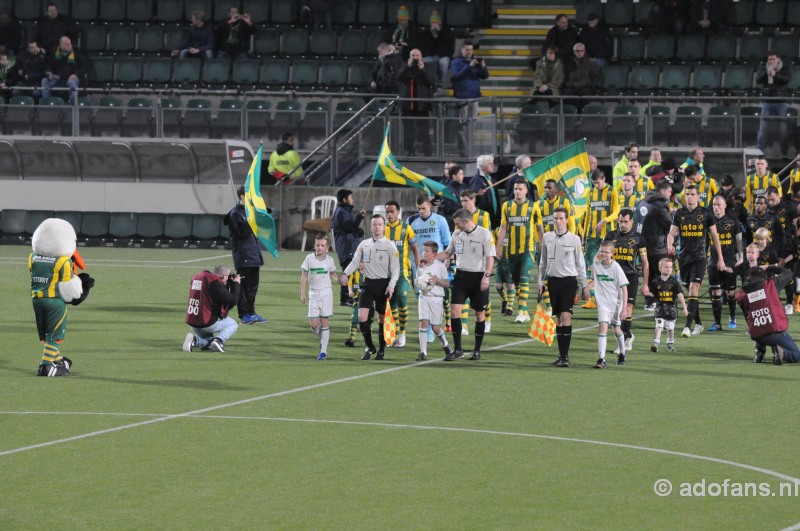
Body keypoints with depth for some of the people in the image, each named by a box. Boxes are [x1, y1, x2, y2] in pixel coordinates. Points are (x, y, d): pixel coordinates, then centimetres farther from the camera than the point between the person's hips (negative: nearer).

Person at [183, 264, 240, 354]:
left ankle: (195, 340, -4)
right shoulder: (215, 284, -15)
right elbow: (232, 301, -13)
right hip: (208, 322, -7)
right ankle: (219, 340, -11)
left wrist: (228, 285, 20)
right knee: (233, 325, 17)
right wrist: (236, 284, 0)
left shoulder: (197, 278, 11)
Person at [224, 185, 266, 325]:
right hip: (243, 255, -8)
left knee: (253, 286, 13)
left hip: (253, 254, 8)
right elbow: (243, 233, -20)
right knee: (243, 285, -4)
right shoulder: (236, 214, -11)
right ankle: (243, 315, 0)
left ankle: (250, 312, 21)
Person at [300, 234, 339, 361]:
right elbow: (304, 276, 2)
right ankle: (322, 339, 27)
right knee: (314, 324, -5)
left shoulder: (329, 260, 1)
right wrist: (302, 294, -2)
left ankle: (323, 351, 2)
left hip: (326, 293, 0)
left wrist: (339, 280, -7)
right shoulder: (309, 258, -2)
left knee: (325, 322, -2)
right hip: (313, 293, 0)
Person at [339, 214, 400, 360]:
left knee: (382, 318, 4)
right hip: (368, 283, 2)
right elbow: (355, 262, 8)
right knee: (362, 317, -11)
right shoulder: (364, 244, 9)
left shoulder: (389, 245, -1)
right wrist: (345, 274, -10)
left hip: (383, 284, -2)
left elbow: (395, 269, -4)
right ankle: (369, 347, 4)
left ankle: (381, 350, 17)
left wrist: (391, 286, -16)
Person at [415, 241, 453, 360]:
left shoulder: (440, 266, -4)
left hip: (436, 298, -3)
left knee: (435, 327, 2)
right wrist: (418, 283, -4)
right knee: (423, 322, -12)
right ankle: (423, 352, -10)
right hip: (424, 297, 3)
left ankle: (445, 345, 31)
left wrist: (437, 280, -18)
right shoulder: (421, 267, 7)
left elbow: (447, 284, -1)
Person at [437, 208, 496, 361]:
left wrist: (486, 276, -20)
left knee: (480, 314, 4)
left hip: (478, 277, -4)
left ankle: (477, 351, 16)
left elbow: (490, 257, -10)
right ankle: (457, 350, -2)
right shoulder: (457, 234, 8)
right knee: (454, 310, -8)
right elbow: (447, 253, 19)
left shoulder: (484, 234, -8)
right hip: (461, 275, 4)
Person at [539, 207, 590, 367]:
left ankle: (565, 355, -17)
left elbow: (580, 263, 5)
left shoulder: (574, 239, -1)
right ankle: (562, 354, 12)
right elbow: (543, 261, 16)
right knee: (558, 318, 6)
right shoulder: (547, 238, 7)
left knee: (566, 315, -15)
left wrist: (584, 285, 5)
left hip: (569, 280, -3)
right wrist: (541, 281, 12)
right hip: (553, 280, 3)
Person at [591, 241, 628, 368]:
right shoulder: (596, 265, -4)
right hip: (603, 303, 1)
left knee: (617, 329, 14)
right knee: (603, 327, -17)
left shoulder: (616, 268, -14)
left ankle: (622, 352, 41)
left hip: (616, 303, -1)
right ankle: (601, 359, -20)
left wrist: (624, 308, -16)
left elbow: (624, 288, -12)